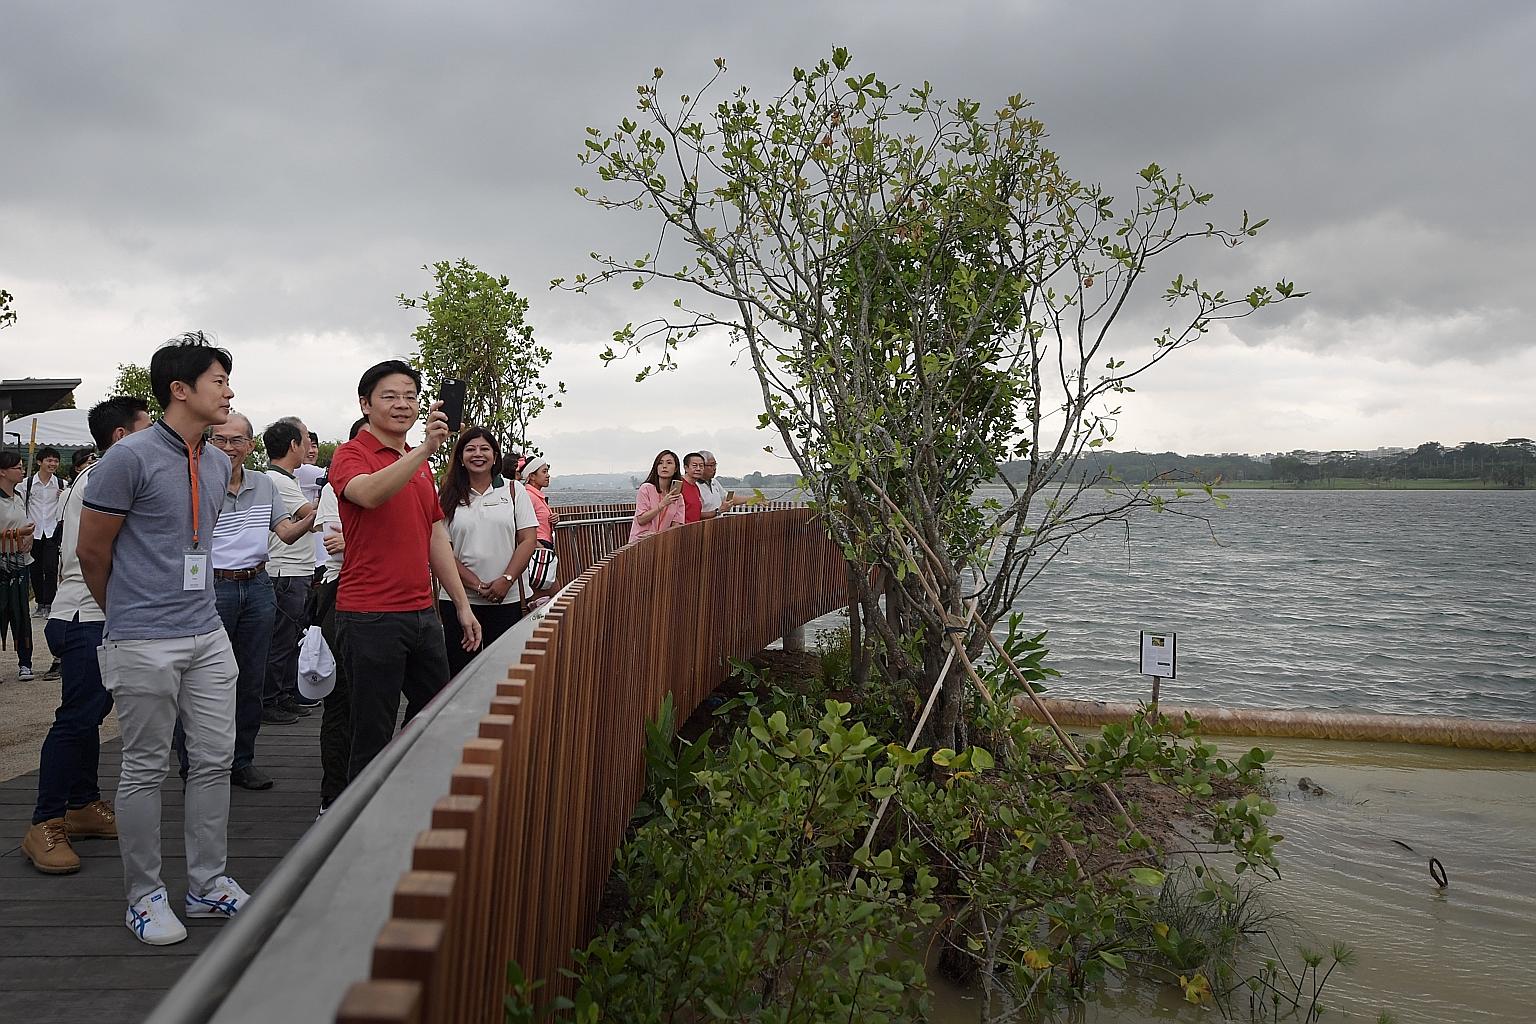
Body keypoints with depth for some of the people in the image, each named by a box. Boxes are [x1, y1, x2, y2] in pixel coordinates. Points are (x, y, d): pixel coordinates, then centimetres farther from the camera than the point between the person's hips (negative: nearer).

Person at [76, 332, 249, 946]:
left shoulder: (219, 464, 10)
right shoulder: (131, 458, -11)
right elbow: (92, 550, -4)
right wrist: (126, 615, 8)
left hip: (208, 636, 7)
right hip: (143, 643, -7)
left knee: (215, 761, 10)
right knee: (146, 769, 4)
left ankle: (209, 884, 23)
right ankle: (145, 896, 18)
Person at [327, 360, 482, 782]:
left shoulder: (420, 463, 17)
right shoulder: (351, 455, -6)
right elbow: (369, 494, -31)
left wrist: (462, 605, 16)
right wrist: (426, 448, -41)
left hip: (423, 612, 8)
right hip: (371, 616, -8)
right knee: (374, 734, 0)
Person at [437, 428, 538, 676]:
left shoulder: (514, 490, 7)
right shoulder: (446, 496, 5)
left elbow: (528, 540, 1)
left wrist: (506, 580, -11)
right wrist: (476, 584, -11)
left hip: (505, 600, 0)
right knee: (459, 671, 4)